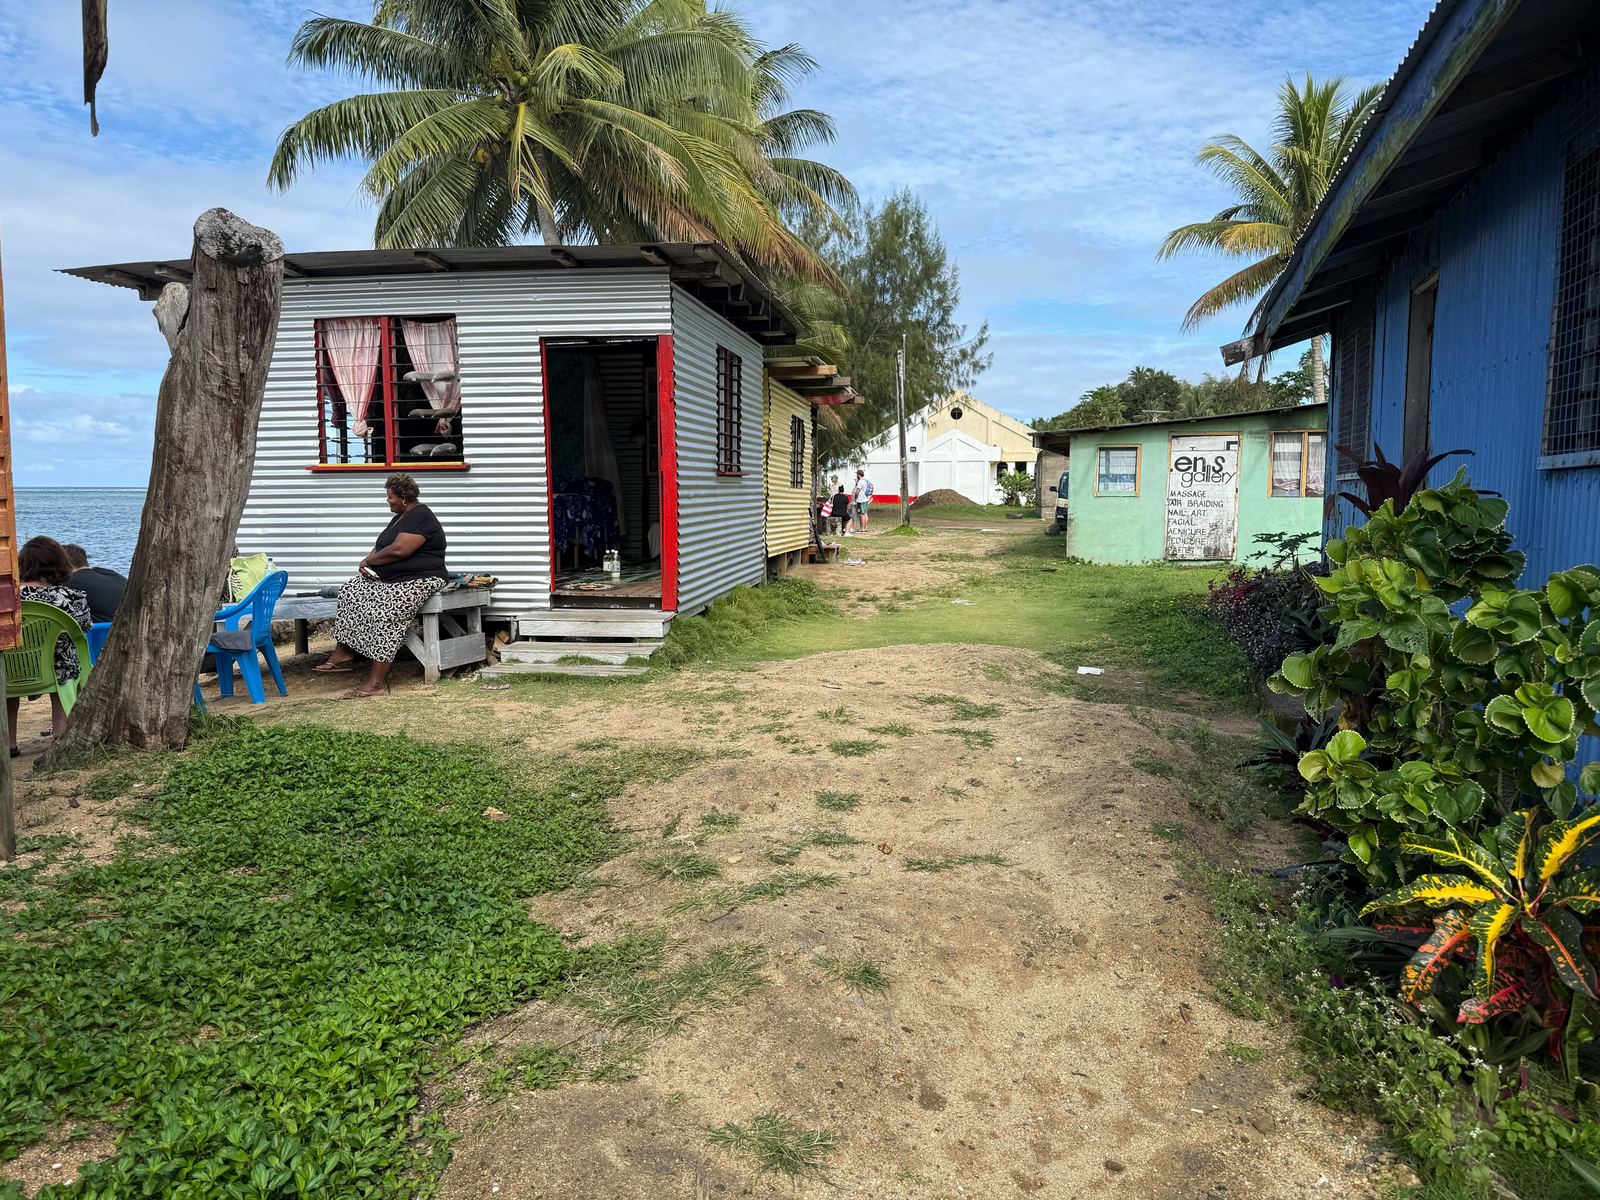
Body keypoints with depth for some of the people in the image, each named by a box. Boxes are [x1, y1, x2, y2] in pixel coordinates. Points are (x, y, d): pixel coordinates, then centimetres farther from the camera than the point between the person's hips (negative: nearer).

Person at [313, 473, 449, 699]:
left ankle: (377, 682, -31)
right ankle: (343, 654, 3)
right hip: (392, 578, 11)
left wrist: (369, 560, -10)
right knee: (351, 591, 4)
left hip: (420, 581, -11)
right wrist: (370, 564, -2)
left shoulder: (420, 516, -15)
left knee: (385, 612, -31)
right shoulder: (401, 516, 19)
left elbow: (398, 550, -25)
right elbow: (382, 544, 19)